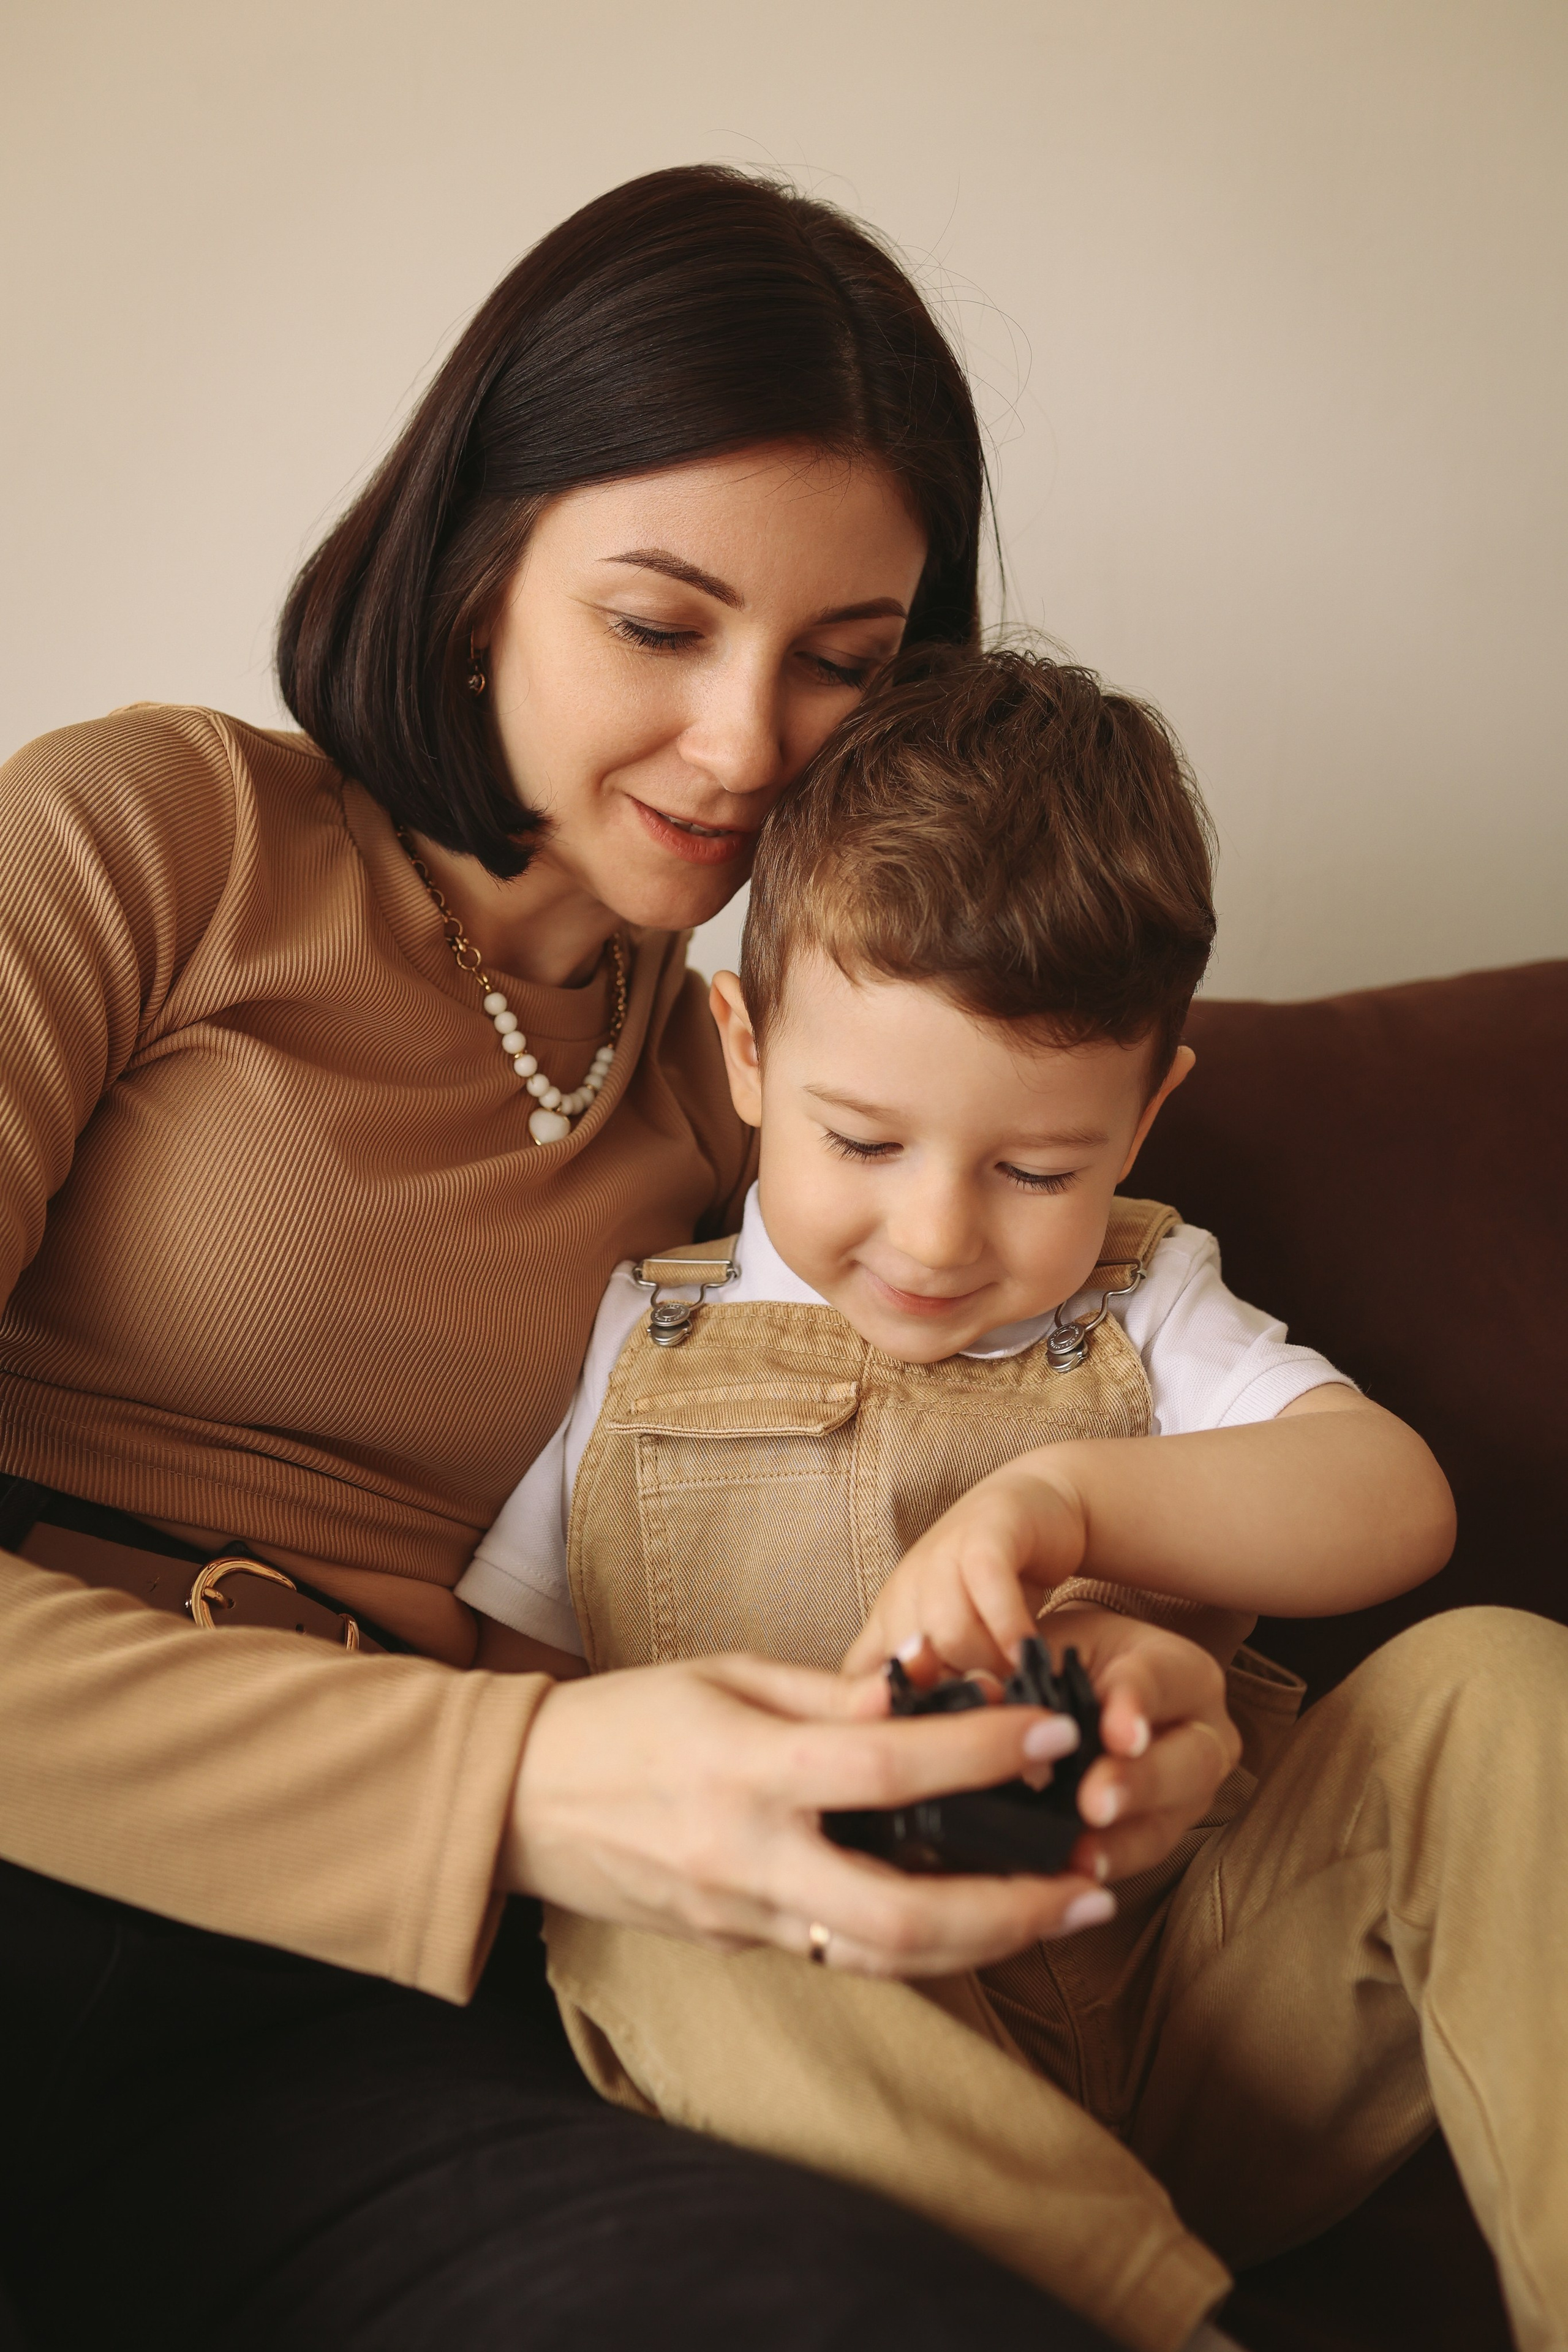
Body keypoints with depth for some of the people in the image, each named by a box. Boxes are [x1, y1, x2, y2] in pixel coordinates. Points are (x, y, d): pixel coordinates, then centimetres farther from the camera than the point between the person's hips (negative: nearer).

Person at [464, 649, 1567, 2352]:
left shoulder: (1144, 1313, 10)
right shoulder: (631, 1349, 7)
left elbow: (1396, 1505, -8)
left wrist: (1068, 1493, -26)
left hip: (1213, 2021, 1)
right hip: (838, 2051, -1)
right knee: (638, 1932, -33)